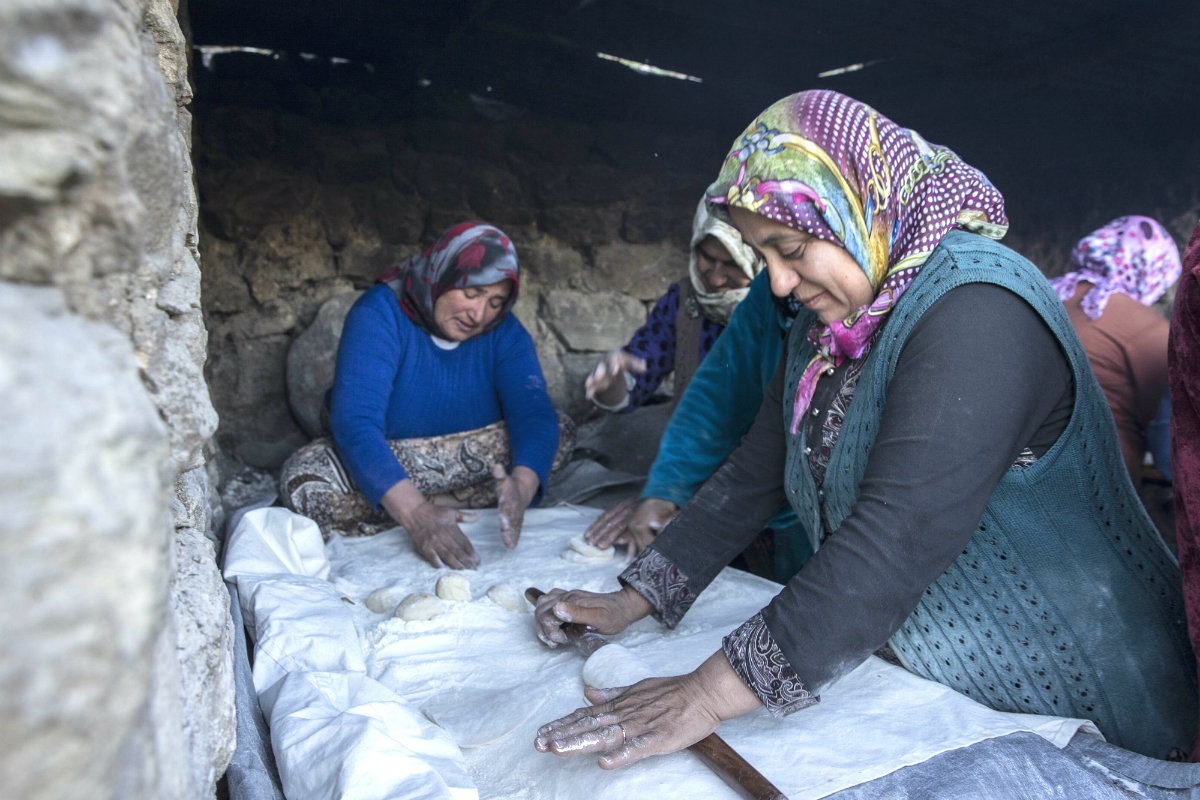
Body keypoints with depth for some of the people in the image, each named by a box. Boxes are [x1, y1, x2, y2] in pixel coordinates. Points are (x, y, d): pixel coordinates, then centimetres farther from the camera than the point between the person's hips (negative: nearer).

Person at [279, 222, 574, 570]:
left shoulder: (504, 331, -9)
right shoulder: (379, 315, -21)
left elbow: (533, 410, -21)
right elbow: (355, 423, -33)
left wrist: (522, 485, -44)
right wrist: (416, 513, -47)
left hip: (469, 458, 3)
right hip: (385, 463, -2)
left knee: (561, 431, -17)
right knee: (302, 480, -31)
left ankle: (441, 503, -21)